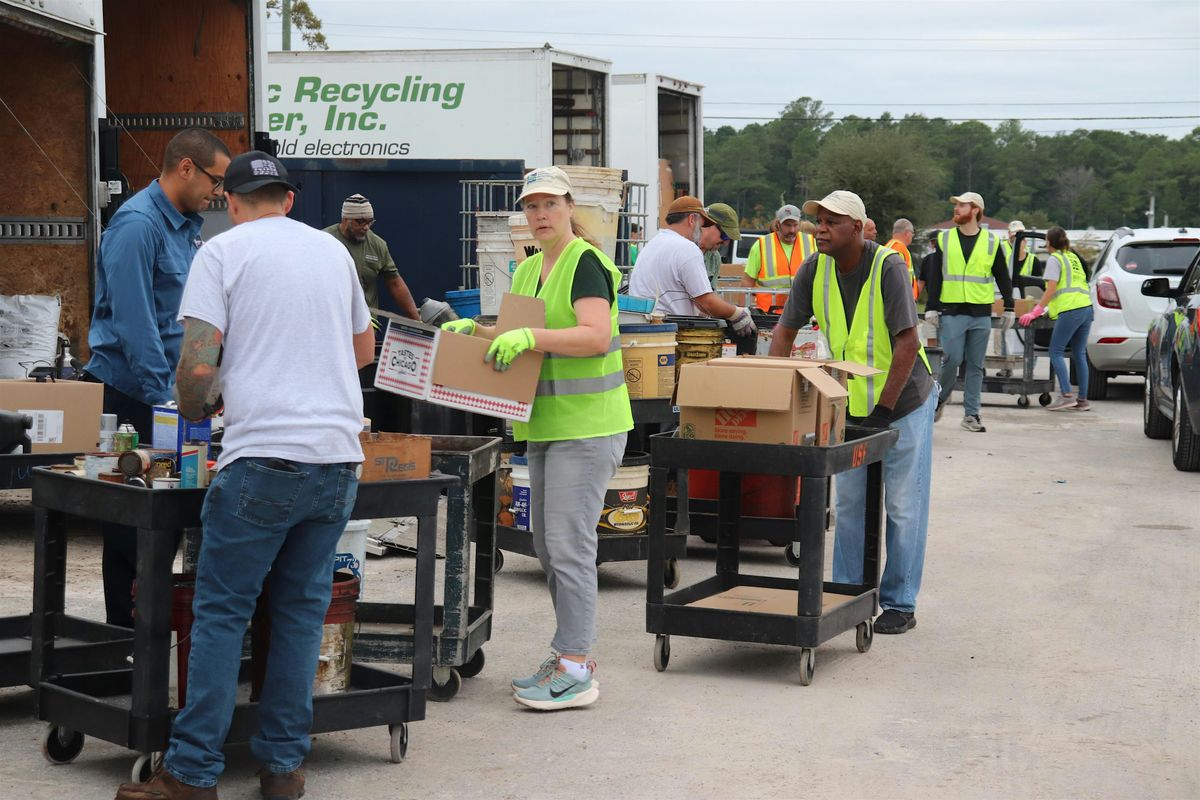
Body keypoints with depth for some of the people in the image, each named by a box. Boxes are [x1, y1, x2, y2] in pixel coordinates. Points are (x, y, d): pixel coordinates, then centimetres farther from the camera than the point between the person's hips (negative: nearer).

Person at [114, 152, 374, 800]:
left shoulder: (223, 252, 0)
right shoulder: (333, 250, 16)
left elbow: (198, 365, -8)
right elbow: (364, 350, 30)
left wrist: (193, 411, 13)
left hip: (264, 458, -5)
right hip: (339, 455, 5)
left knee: (221, 612, 2)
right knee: (302, 610, 12)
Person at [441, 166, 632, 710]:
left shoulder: (585, 263, -12)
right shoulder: (528, 269, 16)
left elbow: (596, 335, -24)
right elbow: (515, 335, 25)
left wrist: (530, 336, -30)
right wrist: (476, 329, 8)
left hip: (586, 424, -10)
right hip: (545, 424, 10)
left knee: (568, 544, -10)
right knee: (546, 543, 14)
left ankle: (576, 671, -4)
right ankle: (567, 653, 24)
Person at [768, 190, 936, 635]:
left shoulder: (888, 267, -22)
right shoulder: (814, 270, -6)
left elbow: (907, 344, -23)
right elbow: (786, 331, 2)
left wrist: (884, 408, -23)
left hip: (904, 401, -5)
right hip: (850, 406, 5)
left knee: (903, 507, 1)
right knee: (849, 504, 10)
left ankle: (900, 603, 10)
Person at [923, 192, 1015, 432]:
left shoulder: (991, 242, 6)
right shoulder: (944, 239, 5)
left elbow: (1003, 277, 12)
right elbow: (934, 276, 5)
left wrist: (1009, 308, 9)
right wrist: (932, 308, -1)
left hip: (981, 314, 1)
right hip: (951, 312, -1)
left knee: (976, 365, 4)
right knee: (951, 359, -9)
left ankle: (971, 414, 9)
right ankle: (941, 397, 17)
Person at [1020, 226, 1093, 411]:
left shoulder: (1054, 259, -2)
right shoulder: (1073, 257, 21)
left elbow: (1051, 289, -10)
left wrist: (1035, 312, -9)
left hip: (1070, 311, -8)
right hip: (1086, 308, 8)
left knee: (1056, 352, -3)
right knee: (1079, 354, 10)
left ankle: (1067, 395, -14)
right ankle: (1082, 399, 10)